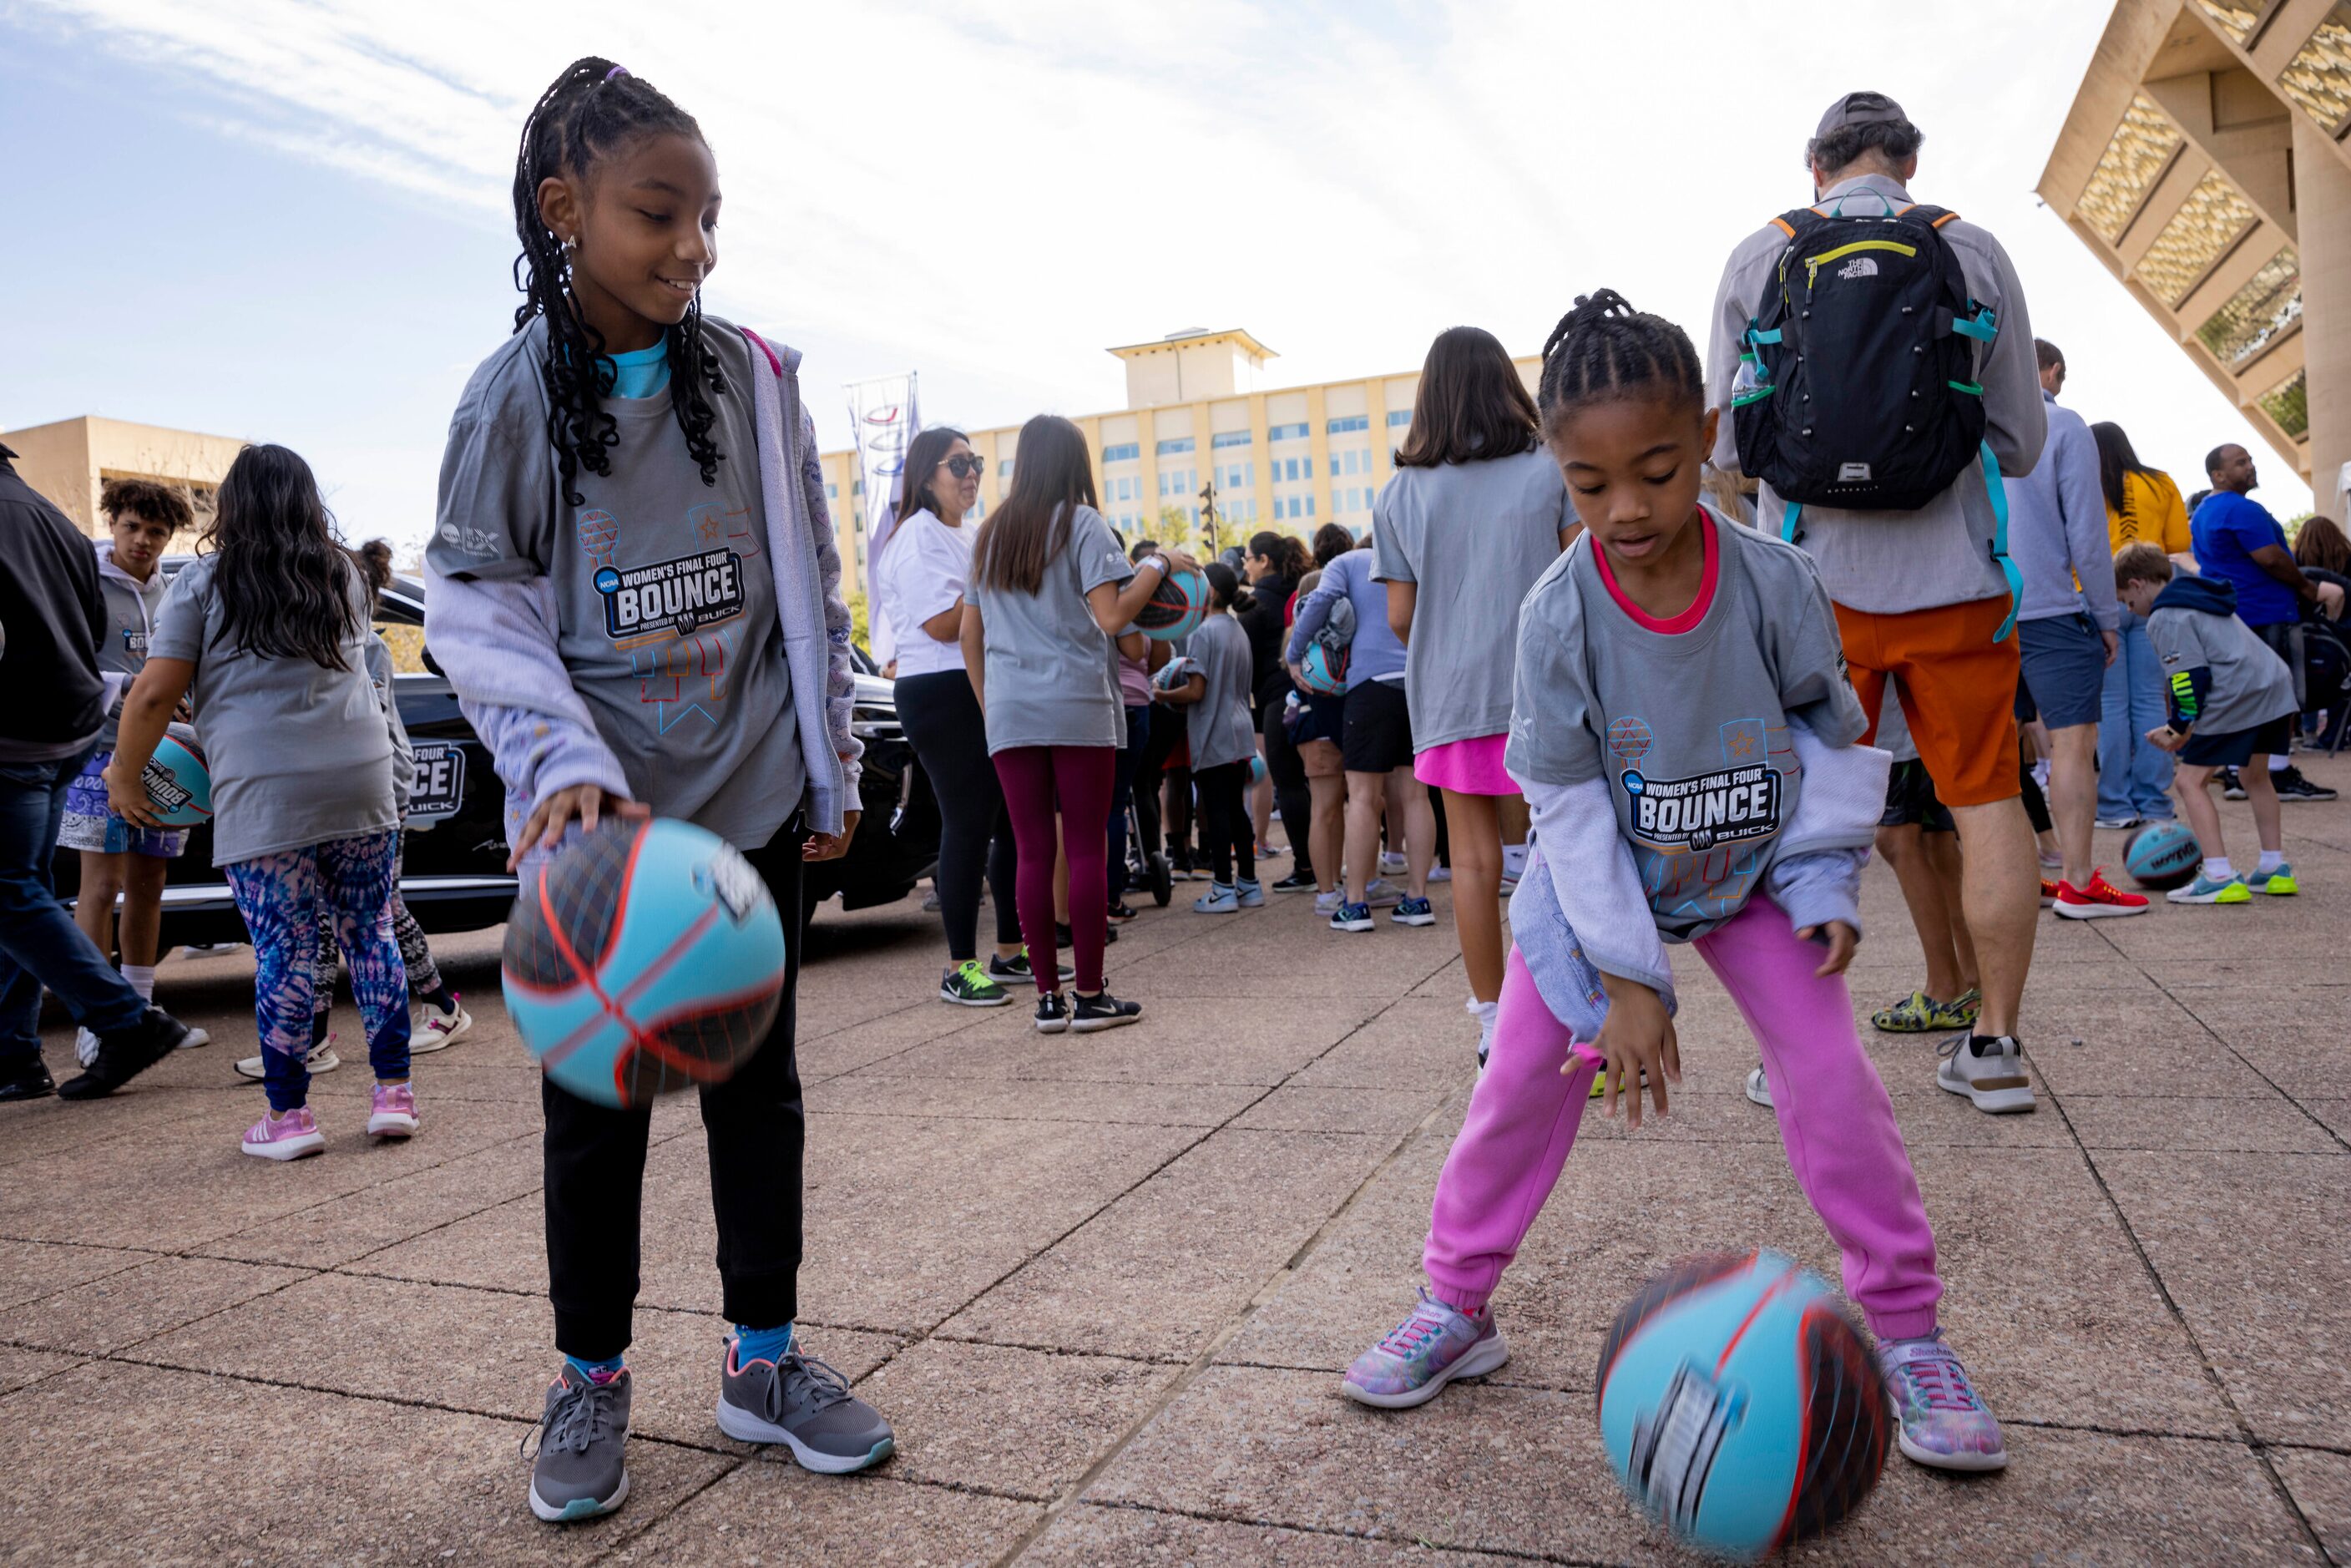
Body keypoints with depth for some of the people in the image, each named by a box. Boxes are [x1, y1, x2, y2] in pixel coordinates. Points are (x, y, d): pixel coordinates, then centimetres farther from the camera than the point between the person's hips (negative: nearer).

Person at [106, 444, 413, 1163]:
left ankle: (289, 1115, 8)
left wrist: (123, 775, 13)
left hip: (263, 796, -3)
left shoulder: (204, 582, 2)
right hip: (361, 781, 3)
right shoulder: (345, 576, 15)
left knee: (283, 950, 1)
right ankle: (394, 1094, 11)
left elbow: (154, 693, -1)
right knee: (371, 934, 9)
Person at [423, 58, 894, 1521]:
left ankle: (766, 1357, 26)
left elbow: (812, 589, 6)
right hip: (596, 810, -1)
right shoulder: (513, 394, -4)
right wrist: (565, 762, -20)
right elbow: (475, 608, -5)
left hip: (751, 795, 2)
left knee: (758, 1080, 10)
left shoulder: (756, 376, 2)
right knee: (596, 1101, 7)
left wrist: (831, 768, 5)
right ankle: (592, 1378, 27)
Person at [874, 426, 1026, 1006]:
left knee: (1013, 824, 10)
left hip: (989, 692, 9)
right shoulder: (919, 536, -8)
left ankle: (1009, 952, 20)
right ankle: (960, 968, -1)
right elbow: (942, 623, -19)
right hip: (943, 694, -9)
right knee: (968, 827, -8)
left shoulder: (969, 538, 22)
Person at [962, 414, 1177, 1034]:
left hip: (1008, 714, 5)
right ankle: (1090, 996, 4)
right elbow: (1111, 616, -12)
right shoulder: (1081, 523, -1)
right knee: (1086, 849, 0)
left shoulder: (990, 533, 15)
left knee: (1033, 854, 5)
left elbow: (970, 635, 16)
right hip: (1078, 707, -4)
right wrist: (1156, 564, 0)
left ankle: (1048, 998, 9)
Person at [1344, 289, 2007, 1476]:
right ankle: (1456, 1307, 16)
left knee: (1830, 1073, -8)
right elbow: (1568, 804, -18)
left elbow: (1831, 736, -3)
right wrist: (1626, 978, -20)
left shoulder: (1775, 582, -19)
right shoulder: (1558, 614, -22)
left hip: (1753, 873, 1)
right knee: (1524, 1080, -2)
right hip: (1599, 884, 0)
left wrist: (1825, 884, -10)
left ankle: (1904, 1328, 11)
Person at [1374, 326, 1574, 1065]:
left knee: (1473, 859, 6)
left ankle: (1493, 1022, 12)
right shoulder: (1549, 472, 0)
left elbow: (1400, 619, 4)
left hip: (1452, 695, 1)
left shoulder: (1400, 494, 3)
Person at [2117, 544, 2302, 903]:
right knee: (2255, 775, 26)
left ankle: (2220, 877, -11)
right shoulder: (2202, 597, 24)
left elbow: (2191, 676, -14)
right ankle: (2274, 868, 30)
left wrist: (2177, 727, -3)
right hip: (2277, 685, 10)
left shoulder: (2165, 617, -6)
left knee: (2190, 780, -3)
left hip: (2236, 699, -10)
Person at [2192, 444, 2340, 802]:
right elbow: (2272, 559, -19)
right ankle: (2279, 775, -4)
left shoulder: (2202, 514, 16)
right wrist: (2308, 588, -4)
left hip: (2229, 615, 10)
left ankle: (2236, 774, 11)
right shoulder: (2243, 510, -15)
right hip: (2267, 613, -10)